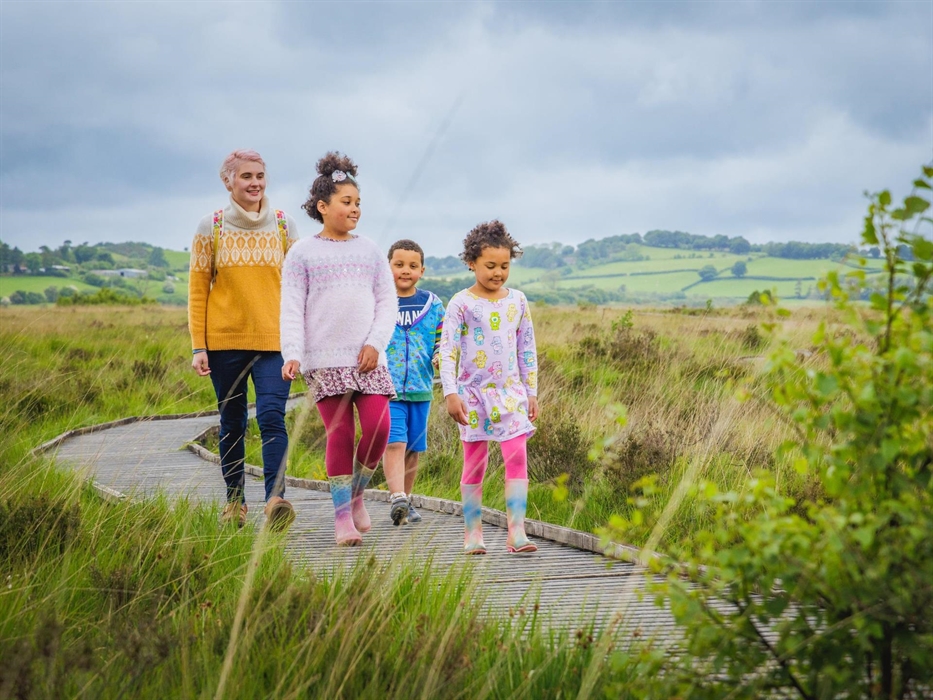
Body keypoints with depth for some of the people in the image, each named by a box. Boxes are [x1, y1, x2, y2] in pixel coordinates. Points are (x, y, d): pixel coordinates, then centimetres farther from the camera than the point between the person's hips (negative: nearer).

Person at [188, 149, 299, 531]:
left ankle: (275, 499, -25)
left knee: (272, 416, -17)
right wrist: (198, 346, -2)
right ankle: (234, 500, 19)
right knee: (232, 423, 8)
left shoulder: (284, 225, 6)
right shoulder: (211, 227, 3)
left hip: (274, 339, 0)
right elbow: (197, 288, 4)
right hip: (225, 340, 1)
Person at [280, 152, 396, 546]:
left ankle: (357, 492, 16)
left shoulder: (369, 251, 14)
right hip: (325, 361, -3)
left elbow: (387, 302, 11)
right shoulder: (302, 254, 6)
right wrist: (292, 355, -12)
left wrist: (375, 343, -5)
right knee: (339, 433, -6)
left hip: (367, 360, 3)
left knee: (378, 428, -10)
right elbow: (291, 309, 0)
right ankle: (342, 516, 3)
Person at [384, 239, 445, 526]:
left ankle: (405, 500, 23)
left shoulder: (432, 304, 8)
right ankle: (397, 497, -28)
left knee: (413, 449, 10)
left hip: (420, 387, 4)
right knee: (394, 443, -19)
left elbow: (443, 341, 14)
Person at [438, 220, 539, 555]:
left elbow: (527, 350, 11)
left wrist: (532, 392, 10)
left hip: (510, 391, 2)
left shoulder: (517, 301, 6)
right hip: (474, 392, -2)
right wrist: (451, 394, -15)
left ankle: (516, 531, -8)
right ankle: (473, 532, 12)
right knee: (475, 462, 3)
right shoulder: (461, 303, -5)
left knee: (517, 456, -9)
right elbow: (447, 351, -7)